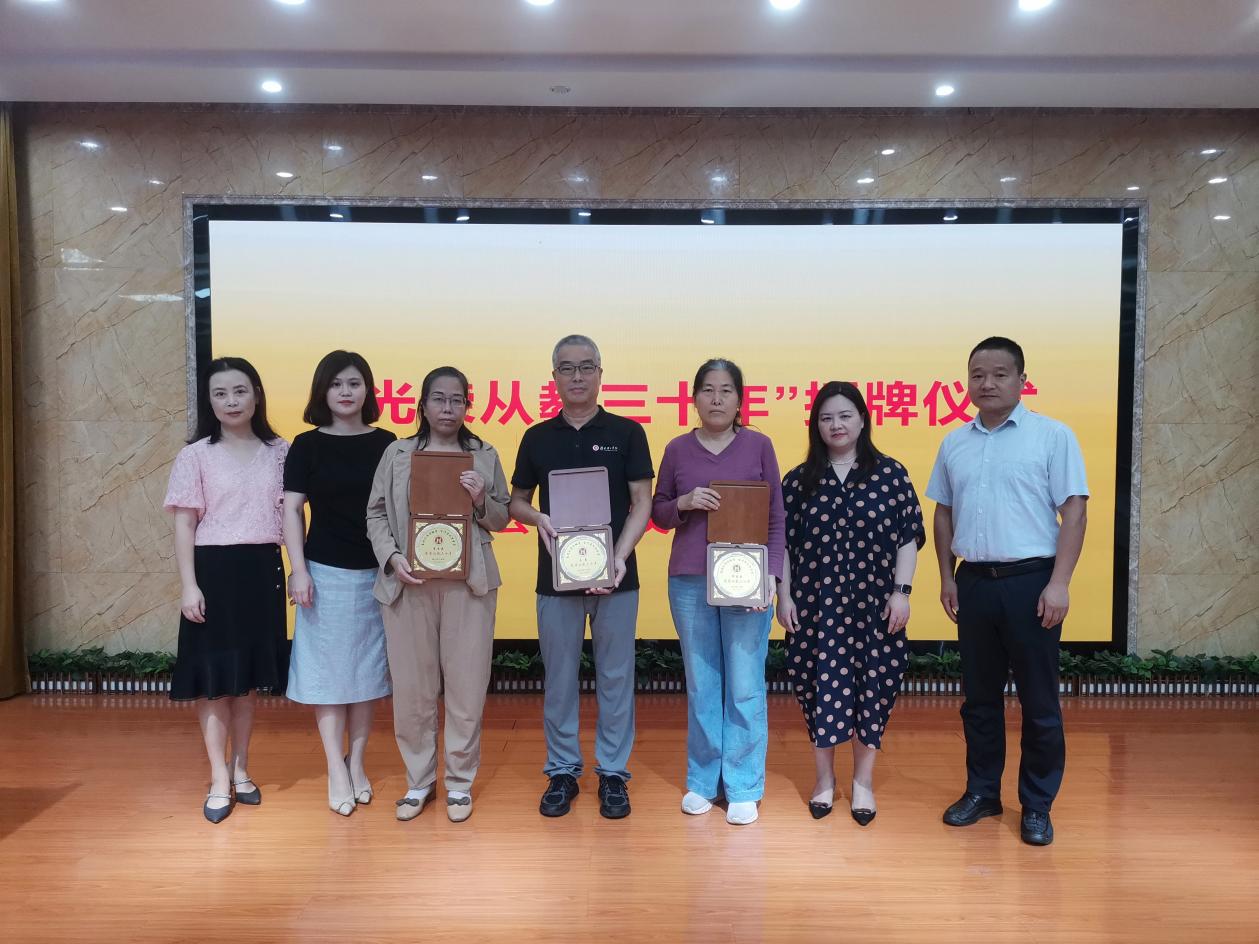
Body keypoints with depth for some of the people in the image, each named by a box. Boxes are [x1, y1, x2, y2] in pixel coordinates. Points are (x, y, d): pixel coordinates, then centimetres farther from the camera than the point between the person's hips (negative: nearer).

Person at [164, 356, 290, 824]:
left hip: (262, 571, 2)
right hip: (215, 570, -2)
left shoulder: (279, 451, 5)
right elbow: (184, 526, -3)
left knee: (247, 676, 12)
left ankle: (241, 768, 27)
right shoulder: (196, 455, -2)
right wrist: (188, 585, -10)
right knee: (214, 677, 4)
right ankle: (219, 779, 15)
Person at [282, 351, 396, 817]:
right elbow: (292, 509, -2)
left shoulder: (386, 443, 4)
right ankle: (336, 770, 13)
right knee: (328, 669, 3)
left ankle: (357, 762, 23)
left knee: (367, 668, 9)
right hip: (325, 572, -1)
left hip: (376, 573, 2)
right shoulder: (306, 445, 0)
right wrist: (298, 570, -9)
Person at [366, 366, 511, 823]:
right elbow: (376, 513, 8)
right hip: (409, 582, 0)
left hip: (468, 581, 0)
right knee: (412, 687, 6)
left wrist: (482, 501, -9)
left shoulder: (485, 456, 9)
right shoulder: (397, 453, 8)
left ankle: (459, 782, 19)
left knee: (466, 686, 3)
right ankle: (418, 781, 23)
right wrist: (392, 556, -8)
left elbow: (502, 520, 11)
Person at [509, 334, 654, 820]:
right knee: (559, 679, 10)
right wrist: (538, 518, -13)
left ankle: (613, 772, 21)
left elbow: (641, 504, -3)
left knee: (615, 678, 7)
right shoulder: (537, 438, 5)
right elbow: (516, 502, 11)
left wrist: (619, 557, -17)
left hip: (616, 577, -1)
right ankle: (562, 771, 24)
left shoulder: (626, 432, 0)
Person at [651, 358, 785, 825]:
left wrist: (770, 574, -7)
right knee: (701, 685, 11)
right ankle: (702, 780, 25)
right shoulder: (677, 449, 5)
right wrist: (684, 503, -12)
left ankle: (743, 787, 16)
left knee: (745, 687, 2)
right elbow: (658, 512, 9)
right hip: (689, 581, 2)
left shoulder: (759, 445, 2)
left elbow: (776, 517, 3)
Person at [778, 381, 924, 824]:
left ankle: (864, 782, 22)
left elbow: (908, 538, 2)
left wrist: (901, 592, -4)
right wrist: (784, 596, 1)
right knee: (820, 685, 5)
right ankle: (824, 779, 23)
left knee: (872, 686, 5)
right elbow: (783, 543, 5)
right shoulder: (798, 480, 5)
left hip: (874, 605, 0)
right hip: (815, 605, 1)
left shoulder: (890, 474, 3)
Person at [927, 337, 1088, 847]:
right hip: (974, 583, 4)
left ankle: (1037, 805, 19)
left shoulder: (1053, 436, -3)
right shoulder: (954, 443, 10)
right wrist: (947, 577, 9)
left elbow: (1073, 512, -7)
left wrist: (1058, 583, -13)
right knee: (979, 697, 14)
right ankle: (982, 791, 28)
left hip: (1031, 581, -4)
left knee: (1039, 702, 5)